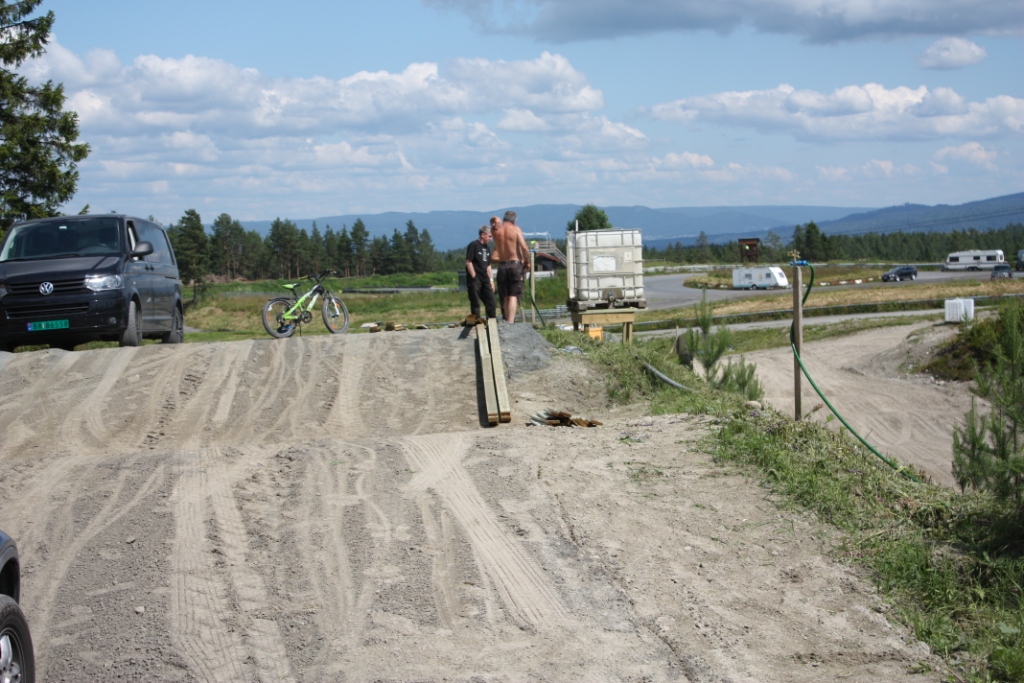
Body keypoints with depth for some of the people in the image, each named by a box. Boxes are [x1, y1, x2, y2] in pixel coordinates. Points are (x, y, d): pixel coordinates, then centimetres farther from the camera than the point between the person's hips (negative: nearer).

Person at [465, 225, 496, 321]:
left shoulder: (486, 248, 17)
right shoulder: (473, 245, -7)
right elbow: (468, 262, -13)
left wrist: (491, 280, 14)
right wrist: (474, 277, -15)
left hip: (485, 280, 8)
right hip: (475, 280, -8)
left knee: (491, 301, 7)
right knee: (475, 303, -3)